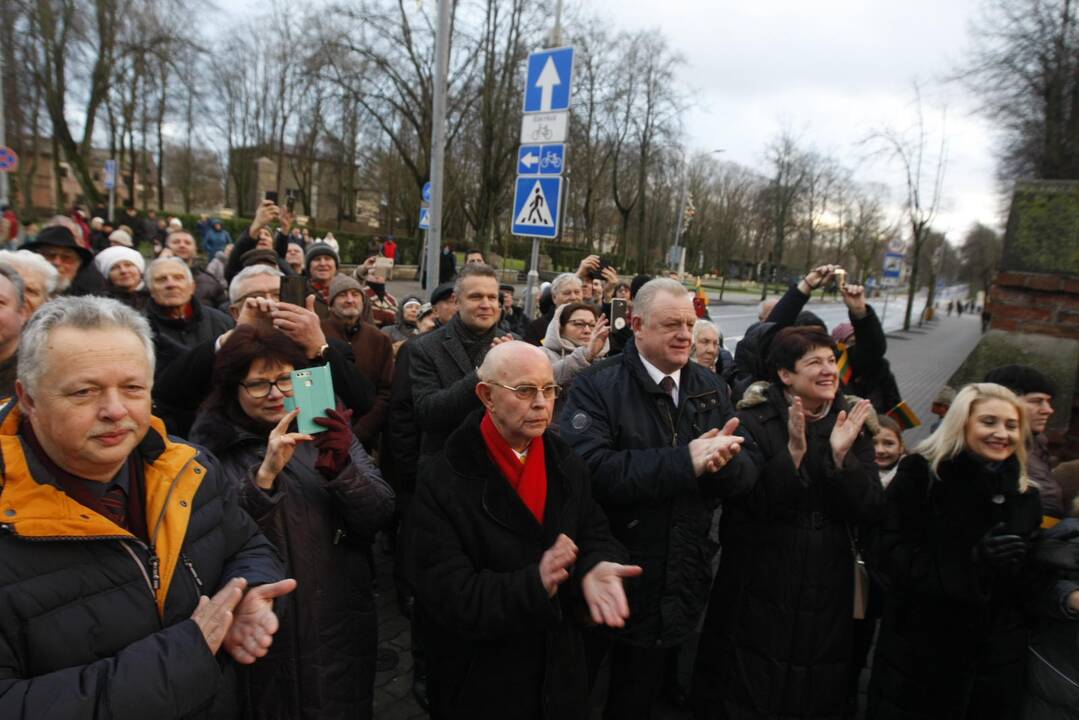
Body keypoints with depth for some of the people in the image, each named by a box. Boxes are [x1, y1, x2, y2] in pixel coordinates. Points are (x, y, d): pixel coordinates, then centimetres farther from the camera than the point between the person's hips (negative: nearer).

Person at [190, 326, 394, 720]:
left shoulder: (326, 431, -2)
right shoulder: (211, 449, -7)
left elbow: (379, 518, -8)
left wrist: (341, 468, -25)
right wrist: (265, 474, -29)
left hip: (340, 624, 2)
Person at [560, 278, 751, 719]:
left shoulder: (710, 388, 2)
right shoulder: (596, 386, -15)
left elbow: (741, 480, -1)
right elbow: (590, 469, -29)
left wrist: (723, 460, -25)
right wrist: (685, 461, -31)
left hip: (675, 584, 5)